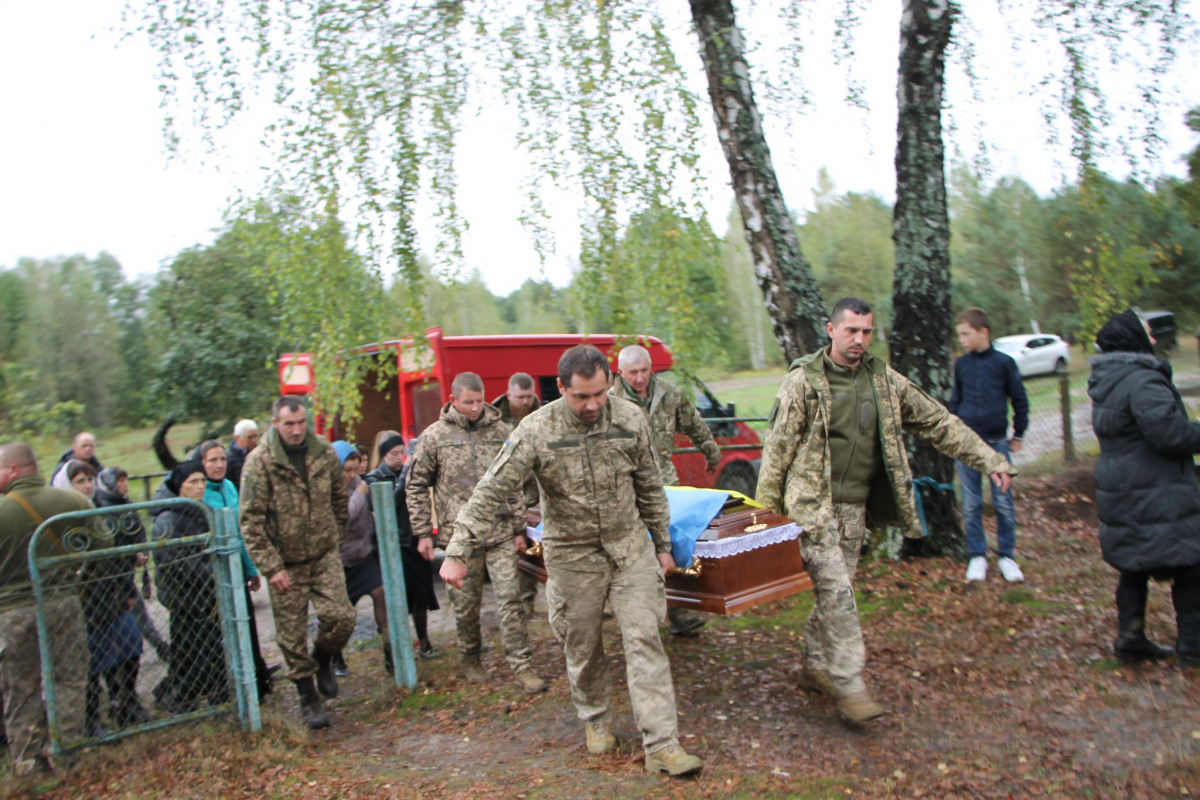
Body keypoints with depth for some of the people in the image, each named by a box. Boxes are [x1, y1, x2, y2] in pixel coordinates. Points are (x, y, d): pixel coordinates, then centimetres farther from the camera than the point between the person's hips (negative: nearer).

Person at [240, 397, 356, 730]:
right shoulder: (259, 462, -12)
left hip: (324, 555, 2)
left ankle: (323, 658, 24)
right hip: (285, 562, -2)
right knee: (292, 636, 4)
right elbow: (250, 521, -12)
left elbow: (340, 499, 14)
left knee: (341, 617, -9)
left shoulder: (324, 453, 0)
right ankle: (308, 699, 22)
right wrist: (270, 566, -15)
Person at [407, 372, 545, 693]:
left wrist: (519, 528, 9)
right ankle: (470, 659, 31)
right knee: (466, 603, 10)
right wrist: (423, 532, 1)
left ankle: (522, 665, 6)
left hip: (500, 533, 1)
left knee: (509, 598, -2)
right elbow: (416, 486, 4)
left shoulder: (500, 431, 5)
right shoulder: (434, 436, -1)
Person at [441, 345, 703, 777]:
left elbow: (650, 487, 4)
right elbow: (491, 492, -17)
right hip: (572, 555, -1)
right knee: (582, 646, 11)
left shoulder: (630, 420, -9)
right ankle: (596, 721, 38)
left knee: (644, 639, -2)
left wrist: (662, 544, 9)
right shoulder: (536, 431, -18)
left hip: (630, 546, 2)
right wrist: (457, 553, -20)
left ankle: (662, 746, 5)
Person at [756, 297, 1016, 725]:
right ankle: (848, 686, -3)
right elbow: (778, 446, -6)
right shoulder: (803, 381, -7)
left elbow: (938, 422, 11)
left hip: (856, 507, 5)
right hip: (813, 506, -5)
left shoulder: (884, 381, 7)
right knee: (836, 591, -10)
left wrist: (988, 458, 7)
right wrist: (767, 511, -7)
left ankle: (815, 668, 28)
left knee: (834, 590, 13)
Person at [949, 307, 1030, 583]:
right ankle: (977, 556, 15)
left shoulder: (1004, 362, -3)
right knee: (971, 503, 5)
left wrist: (1018, 434, 7)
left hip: (997, 442, -2)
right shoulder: (961, 364, 5)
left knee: (1003, 502, 3)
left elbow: (1020, 400, 5)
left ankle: (1006, 555, 16)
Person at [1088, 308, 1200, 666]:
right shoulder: (1143, 381, -19)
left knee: (1134, 567, 15)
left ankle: (1130, 638, 20)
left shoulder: (1104, 382, 11)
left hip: (1121, 496, 9)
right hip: (1156, 499, -9)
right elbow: (1169, 432, -26)